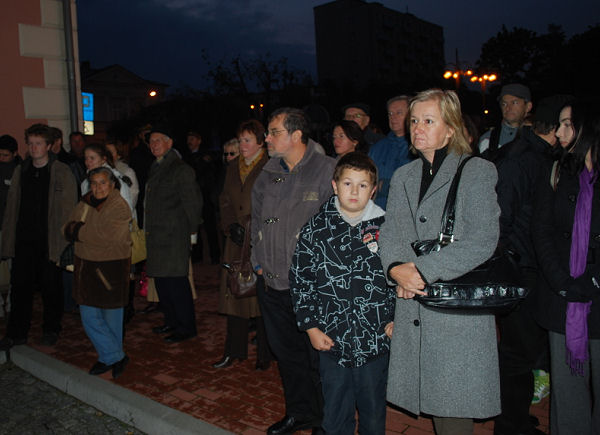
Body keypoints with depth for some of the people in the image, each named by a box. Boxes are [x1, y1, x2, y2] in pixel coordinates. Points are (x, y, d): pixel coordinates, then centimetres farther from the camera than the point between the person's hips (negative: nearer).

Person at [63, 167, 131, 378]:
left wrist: (80, 231, -13)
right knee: (89, 317, 7)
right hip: (86, 267, 7)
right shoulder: (85, 203, 9)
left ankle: (109, 358, 26)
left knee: (111, 316, 8)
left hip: (111, 268, -7)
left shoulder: (120, 207, -13)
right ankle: (115, 357, 19)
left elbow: (107, 237, -24)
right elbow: (69, 228, 6)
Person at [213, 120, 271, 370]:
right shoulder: (233, 168, 15)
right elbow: (225, 202, 16)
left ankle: (264, 355, 14)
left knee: (261, 294, 0)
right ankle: (233, 351, 22)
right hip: (236, 241, 6)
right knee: (234, 293, 9)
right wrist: (232, 226, 0)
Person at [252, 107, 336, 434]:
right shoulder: (268, 175, 10)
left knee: (317, 356, 6)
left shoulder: (326, 170, -10)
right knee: (286, 352, 18)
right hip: (271, 283, 6)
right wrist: (258, 260, 13)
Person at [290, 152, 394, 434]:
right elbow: (299, 280, 2)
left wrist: (395, 319, 0)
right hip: (331, 340, 0)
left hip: (376, 340, 0)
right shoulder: (315, 229, -2)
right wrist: (311, 327, 0)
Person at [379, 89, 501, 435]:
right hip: (413, 310, 5)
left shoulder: (478, 172, -3)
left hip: (460, 306, -4)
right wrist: (397, 268, -12)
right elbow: (390, 233, 8)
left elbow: (482, 241, -13)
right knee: (433, 403, 12)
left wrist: (423, 270, -16)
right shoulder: (403, 177, 15)